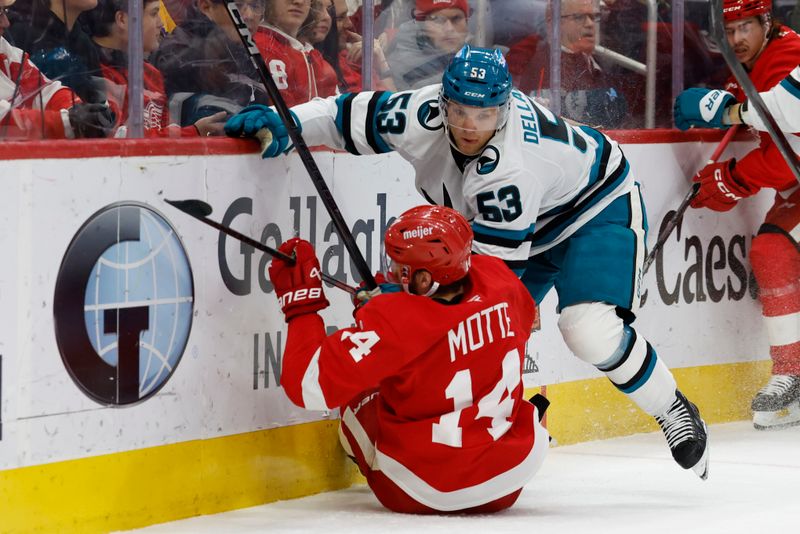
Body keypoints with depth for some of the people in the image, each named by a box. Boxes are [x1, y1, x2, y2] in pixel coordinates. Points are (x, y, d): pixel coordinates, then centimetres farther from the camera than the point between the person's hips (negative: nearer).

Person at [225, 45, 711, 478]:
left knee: (590, 330, -24)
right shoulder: (424, 114, -23)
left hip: (596, 209, -8)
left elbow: (491, 261, -37)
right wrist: (285, 123, -21)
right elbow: (356, 116, -9)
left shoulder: (511, 166, -40)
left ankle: (675, 413, -1)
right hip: (529, 223, 8)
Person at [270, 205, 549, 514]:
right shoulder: (497, 279, -10)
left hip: (421, 495, -4)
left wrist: (300, 305, -12)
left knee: (359, 388, 21)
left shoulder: (394, 324, -26)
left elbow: (309, 386, -26)